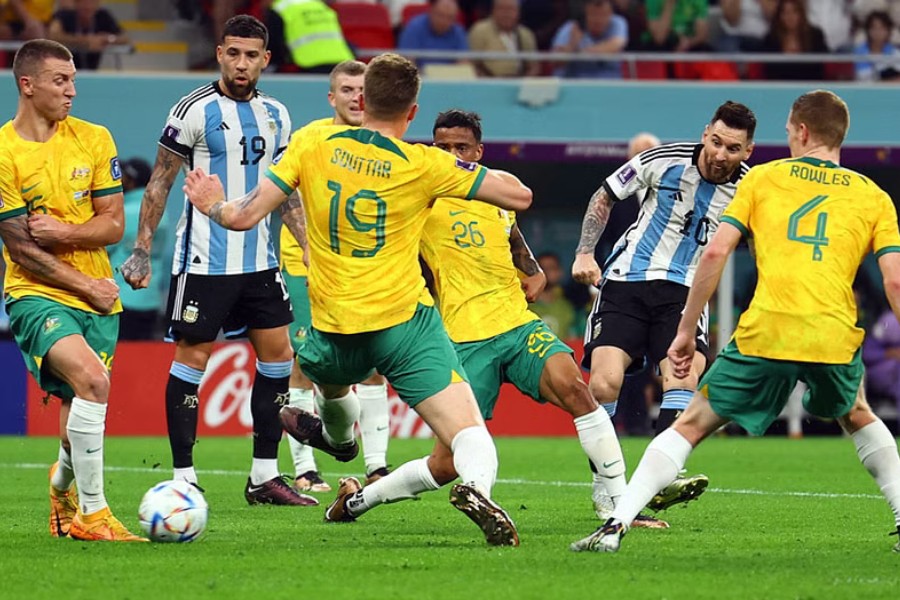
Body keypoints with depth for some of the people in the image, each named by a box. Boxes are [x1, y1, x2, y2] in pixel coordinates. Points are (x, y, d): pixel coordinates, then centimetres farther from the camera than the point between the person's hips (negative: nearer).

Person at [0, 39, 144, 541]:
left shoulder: (93, 139, 4)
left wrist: (64, 232, -15)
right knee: (91, 379, -28)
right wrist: (88, 287, -10)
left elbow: (113, 226, 3)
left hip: (98, 298, 5)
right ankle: (91, 513, -20)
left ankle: (64, 487, 42)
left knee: (81, 412, 7)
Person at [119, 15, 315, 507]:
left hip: (258, 258, 6)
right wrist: (141, 250, -10)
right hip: (204, 259, -6)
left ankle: (265, 476, 13)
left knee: (277, 354, 5)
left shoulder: (275, 115, 9)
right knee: (193, 358, -4)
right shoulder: (195, 110, -8)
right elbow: (160, 182, -5)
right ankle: (183, 479, 1)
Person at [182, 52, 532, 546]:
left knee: (328, 374, 39)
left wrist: (213, 205, 20)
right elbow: (520, 196, -4)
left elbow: (245, 216, -2)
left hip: (333, 329, 3)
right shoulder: (424, 164, -7)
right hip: (405, 321, -3)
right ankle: (476, 487, -41)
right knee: (469, 433, -9)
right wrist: (476, 169, 15)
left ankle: (339, 436, 68)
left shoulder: (313, 143, -1)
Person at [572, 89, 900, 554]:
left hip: (765, 332, -2)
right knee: (857, 417, 33)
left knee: (691, 425, 9)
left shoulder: (763, 179, 13)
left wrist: (686, 330, 10)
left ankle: (615, 525, -4)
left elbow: (715, 252, 5)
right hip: (835, 336, 2)